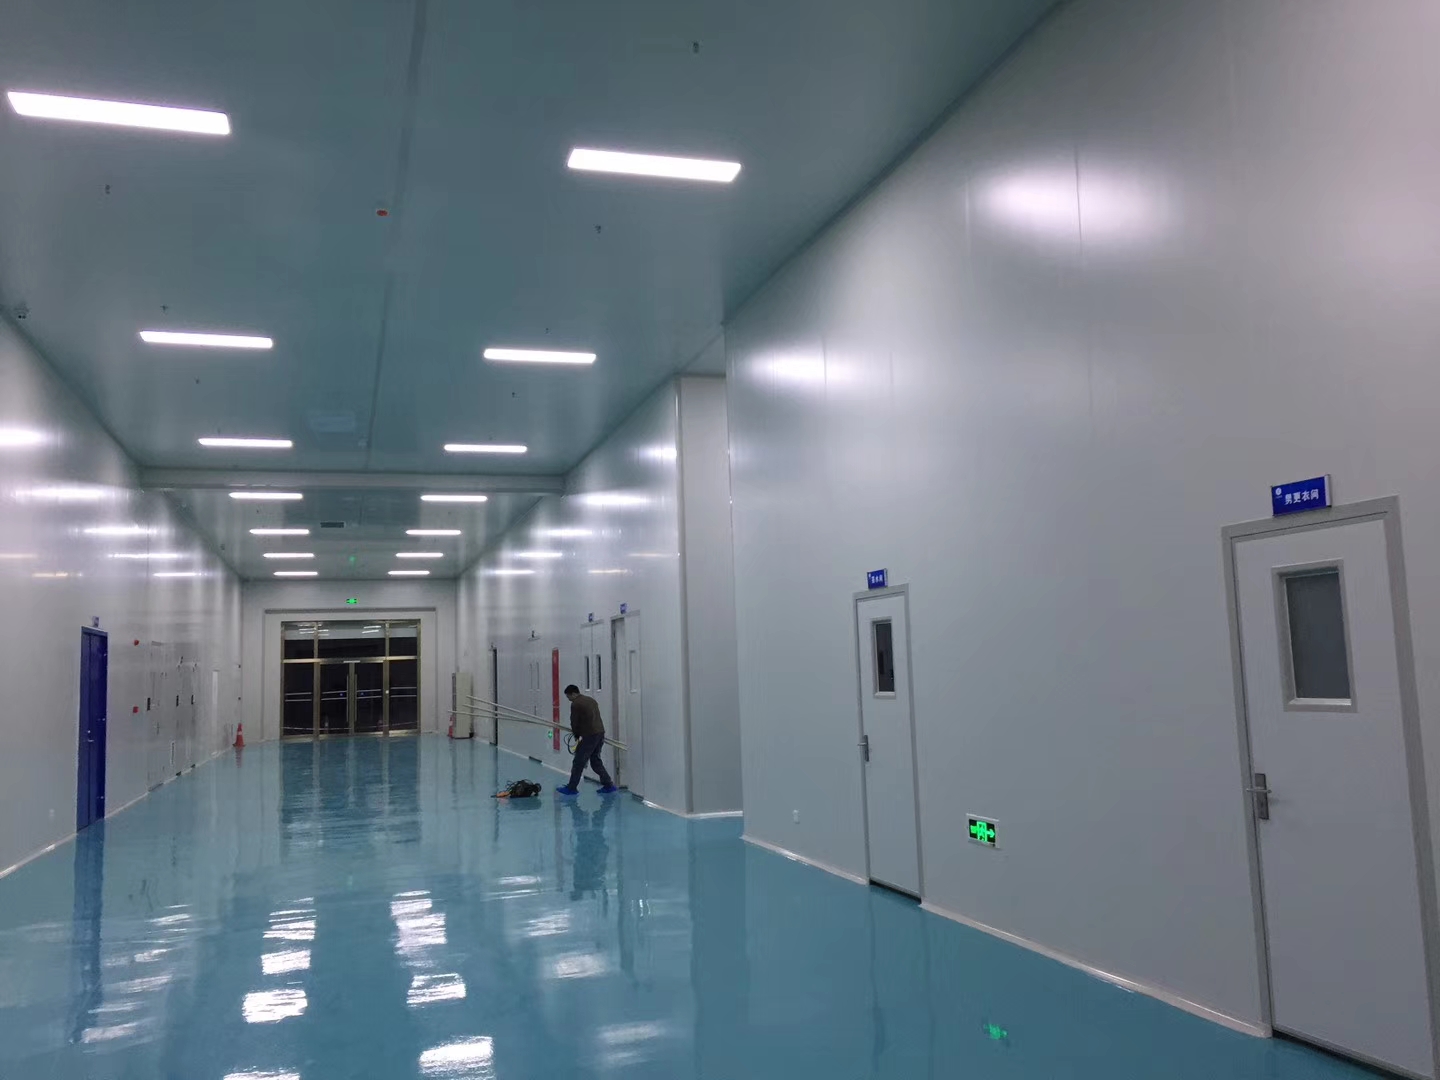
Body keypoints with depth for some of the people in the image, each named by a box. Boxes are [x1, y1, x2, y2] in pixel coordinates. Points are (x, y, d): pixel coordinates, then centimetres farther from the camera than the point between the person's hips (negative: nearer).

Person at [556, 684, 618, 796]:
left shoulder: (575, 704, -6)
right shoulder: (592, 700, 19)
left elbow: (574, 722, -2)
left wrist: (576, 736, 16)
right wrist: (578, 732, 25)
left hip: (589, 736, -8)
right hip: (600, 733, 8)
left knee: (579, 762, 2)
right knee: (595, 760, 18)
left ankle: (572, 788, 9)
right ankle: (609, 785, 15)